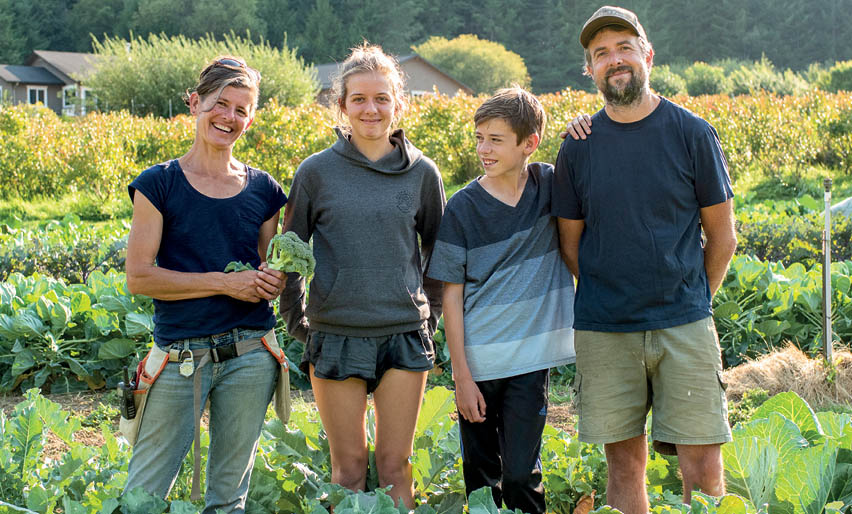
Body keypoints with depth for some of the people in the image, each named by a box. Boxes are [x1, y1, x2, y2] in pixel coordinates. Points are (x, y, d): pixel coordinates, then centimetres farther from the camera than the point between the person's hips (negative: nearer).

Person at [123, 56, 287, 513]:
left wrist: (273, 280, -8)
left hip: (249, 355, 3)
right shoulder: (159, 184, -2)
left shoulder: (263, 190, 8)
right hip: (180, 355, -3)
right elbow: (139, 277, -7)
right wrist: (225, 283, -14)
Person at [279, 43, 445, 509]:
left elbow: (437, 249, 16)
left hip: (405, 335, 1)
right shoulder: (317, 171, -1)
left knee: (395, 466, 5)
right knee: (348, 467, 5)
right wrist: (297, 322, 7)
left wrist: (430, 311, 12)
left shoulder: (421, 172, 3)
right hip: (335, 338, -1)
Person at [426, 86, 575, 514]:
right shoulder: (462, 208, -3)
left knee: (521, 475, 0)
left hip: (530, 362, 0)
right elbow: (452, 295, -1)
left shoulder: (551, 187, 1)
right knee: (480, 477, 8)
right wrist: (461, 375, -4)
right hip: (477, 363, 0)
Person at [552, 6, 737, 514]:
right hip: (604, 332, 1)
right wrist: (605, 298, 7)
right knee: (624, 462, 7)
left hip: (684, 326, -1)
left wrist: (693, 302, 6)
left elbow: (722, 235, 6)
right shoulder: (578, 149, 3)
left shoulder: (693, 134, -1)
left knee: (703, 466, -2)